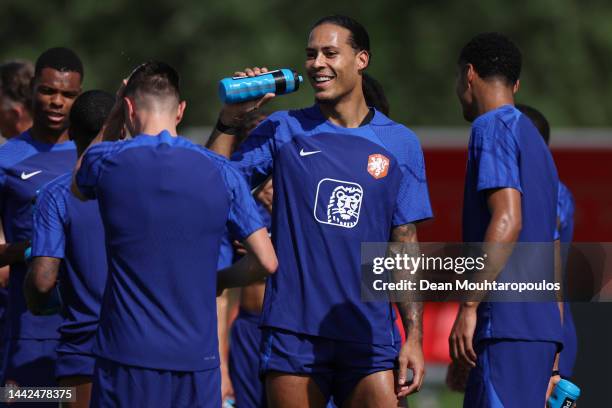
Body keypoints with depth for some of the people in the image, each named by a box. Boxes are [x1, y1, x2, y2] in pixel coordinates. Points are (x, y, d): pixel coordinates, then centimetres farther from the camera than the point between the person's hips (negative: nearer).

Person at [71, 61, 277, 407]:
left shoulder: (106, 162, -2)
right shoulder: (221, 173, 1)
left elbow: (78, 188, 25)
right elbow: (266, 262, 3)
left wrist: (114, 120, 25)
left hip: (126, 356, -1)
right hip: (197, 358, 1)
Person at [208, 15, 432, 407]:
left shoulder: (399, 143, 8)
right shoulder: (283, 131, 7)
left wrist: (414, 337, 1)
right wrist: (230, 120, -8)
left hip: (369, 336, 0)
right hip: (293, 332, 0)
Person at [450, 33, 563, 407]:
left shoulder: (493, 128, -5)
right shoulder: (535, 140, 24)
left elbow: (507, 219, -19)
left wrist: (468, 307, -20)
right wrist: (552, 357, 25)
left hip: (508, 329, -9)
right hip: (542, 327, 9)